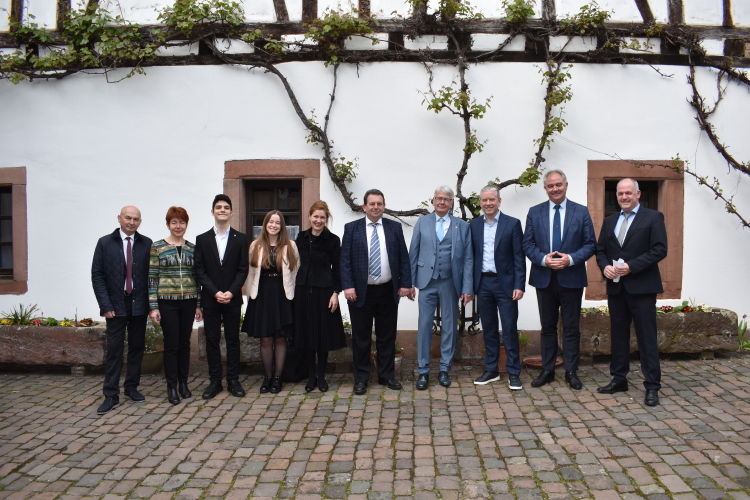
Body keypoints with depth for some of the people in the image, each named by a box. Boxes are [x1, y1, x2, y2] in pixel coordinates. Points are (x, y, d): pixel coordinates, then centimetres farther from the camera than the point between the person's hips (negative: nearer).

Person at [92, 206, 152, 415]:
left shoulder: (147, 244, 2)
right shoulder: (105, 243, 0)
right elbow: (97, 275, -1)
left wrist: (150, 303, -4)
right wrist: (106, 305, -8)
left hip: (139, 304, 2)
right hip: (116, 305, -1)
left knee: (137, 347, 10)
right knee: (114, 350, 1)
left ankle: (131, 387, 24)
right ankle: (111, 395, 9)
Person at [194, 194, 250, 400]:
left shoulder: (240, 238, 4)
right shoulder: (202, 239, 5)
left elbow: (243, 269, 0)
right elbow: (199, 270, 0)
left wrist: (231, 292, -12)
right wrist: (215, 292, -11)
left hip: (232, 298, 0)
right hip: (210, 298, 1)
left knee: (233, 340, 5)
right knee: (212, 340, 5)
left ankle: (233, 381, 14)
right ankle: (214, 381, 14)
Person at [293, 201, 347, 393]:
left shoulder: (333, 240, -4)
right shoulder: (301, 238, 6)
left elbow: (336, 269, -4)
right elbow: (300, 262, 12)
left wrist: (335, 293, -10)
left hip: (324, 290, -3)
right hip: (303, 289, 3)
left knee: (324, 333, 4)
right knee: (306, 332, 7)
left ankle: (321, 376, 18)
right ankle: (311, 376, 19)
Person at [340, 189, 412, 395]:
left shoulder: (395, 227, 6)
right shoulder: (351, 228, 2)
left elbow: (404, 258, 6)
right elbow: (345, 260, -3)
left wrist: (405, 283, -2)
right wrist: (348, 286, -12)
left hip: (388, 291, 2)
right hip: (361, 291, -1)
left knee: (387, 336, 10)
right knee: (361, 337, 6)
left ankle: (386, 375, 24)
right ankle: (361, 378, 18)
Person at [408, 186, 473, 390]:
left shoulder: (462, 226, 4)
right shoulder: (422, 222, 5)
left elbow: (468, 259, 1)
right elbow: (413, 254, 4)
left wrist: (467, 288, -5)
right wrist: (410, 282, -1)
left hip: (450, 283, 1)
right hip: (427, 282, 0)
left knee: (449, 326, 7)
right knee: (424, 325, 1)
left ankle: (444, 369, 21)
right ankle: (423, 371, 11)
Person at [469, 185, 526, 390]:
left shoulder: (512, 223, -2)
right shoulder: (474, 224, 7)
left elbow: (519, 257, -4)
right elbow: (471, 255, 7)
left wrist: (519, 285, -11)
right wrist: (469, 285, 2)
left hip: (505, 283, -3)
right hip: (483, 283, 3)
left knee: (510, 329, 1)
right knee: (488, 329, 11)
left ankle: (513, 373, 10)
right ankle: (491, 370, 22)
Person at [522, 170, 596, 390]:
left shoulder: (581, 212, 2)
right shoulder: (534, 212, 5)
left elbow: (590, 244, 0)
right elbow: (527, 244, 2)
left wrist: (570, 259, -16)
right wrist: (544, 259, -15)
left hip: (571, 278, -1)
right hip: (544, 278, 1)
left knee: (571, 328, 5)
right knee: (548, 327, 10)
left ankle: (571, 372, 17)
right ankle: (547, 370, 20)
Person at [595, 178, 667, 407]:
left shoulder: (653, 217, -1)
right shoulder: (609, 221, 15)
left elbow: (659, 250, -10)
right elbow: (600, 250, 14)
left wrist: (631, 266, -18)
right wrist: (605, 266, -6)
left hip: (641, 287, -5)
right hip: (616, 287, 5)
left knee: (647, 337, -1)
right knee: (618, 335, 12)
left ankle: (652, 386, 7)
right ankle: (619, 379, 23)